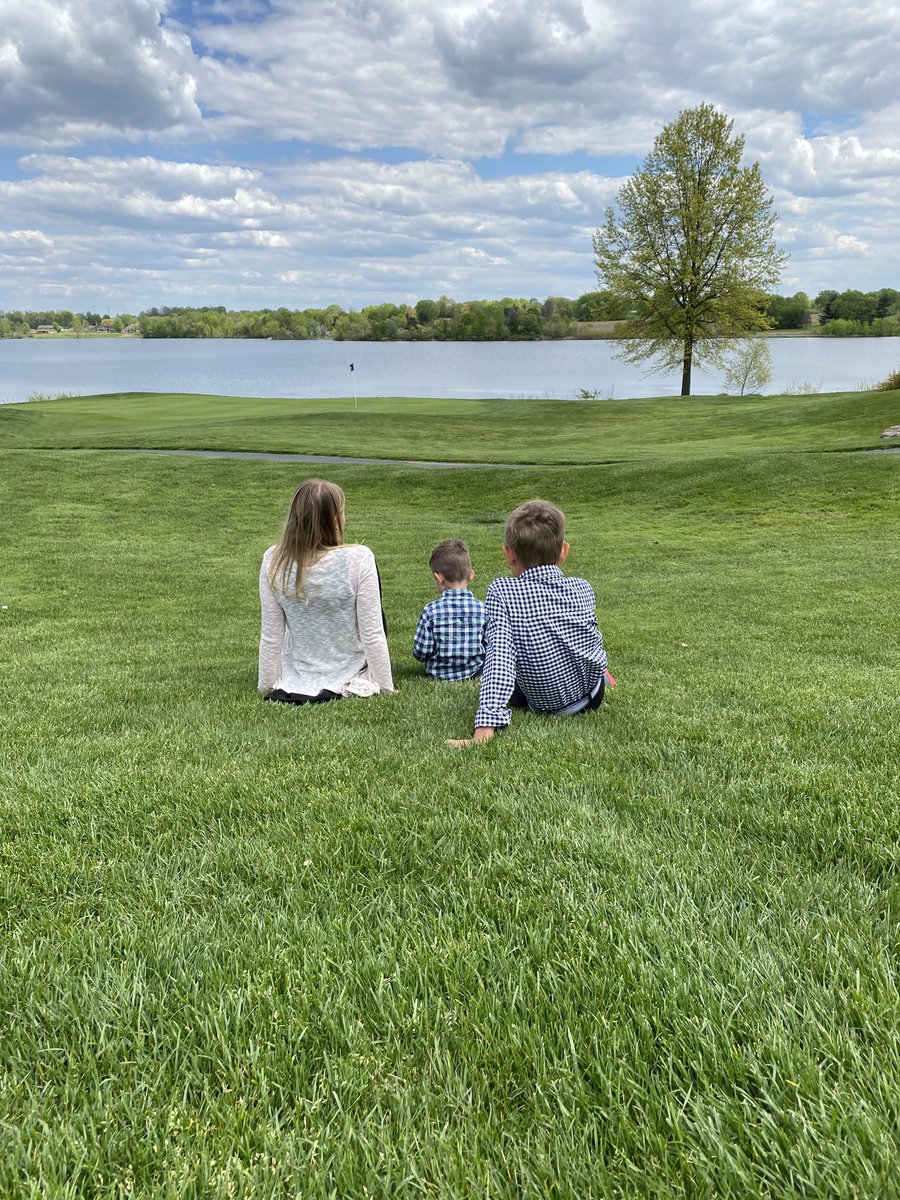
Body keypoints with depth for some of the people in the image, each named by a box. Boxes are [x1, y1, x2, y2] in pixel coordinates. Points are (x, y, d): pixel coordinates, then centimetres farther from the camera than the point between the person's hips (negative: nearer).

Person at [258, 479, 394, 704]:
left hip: (297, 680, 4)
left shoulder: (274, 561, -16)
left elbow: (271, 635, -8)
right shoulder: (358, 559, -24)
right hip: (349, 679, -4)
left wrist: (268, 686, 5)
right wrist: (386, 687, -5)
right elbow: (372, 634, -18)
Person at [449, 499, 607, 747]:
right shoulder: (583, 589, -12)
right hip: (591, 695, 2)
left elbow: (500, 656, -32)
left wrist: (485, 728, -37)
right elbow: (594, 641, 2)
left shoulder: (501, 593, -24)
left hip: (544, 704, -1)